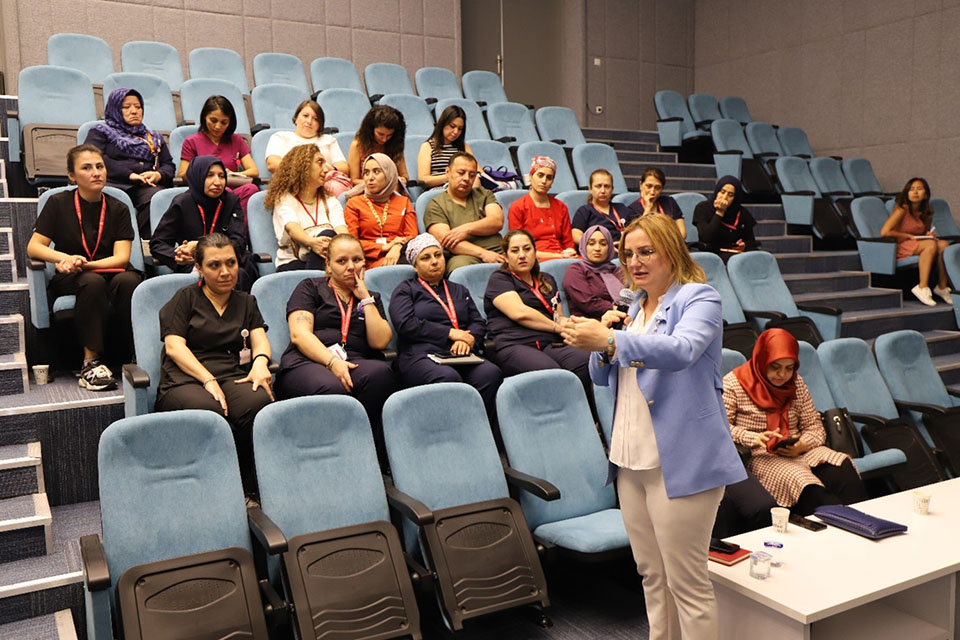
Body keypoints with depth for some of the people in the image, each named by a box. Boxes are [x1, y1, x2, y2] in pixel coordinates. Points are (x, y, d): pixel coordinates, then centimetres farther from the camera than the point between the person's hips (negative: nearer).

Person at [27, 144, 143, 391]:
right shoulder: (58, 203, 6)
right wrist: (65, 258, -19)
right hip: (71, 280, -1)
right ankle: (91, 361, -35)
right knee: (93, 282, -37)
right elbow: (33, 247, 1)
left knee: (128, 280, -36)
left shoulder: (118, 208, 7)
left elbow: (121, 257, -4)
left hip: (111, 272, 1)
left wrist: (83, 264, -21)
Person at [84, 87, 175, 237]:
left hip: (147, 187, 2)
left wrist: (158, 175, -1)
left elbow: (169, 165, 25)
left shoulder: (154, 137, 36)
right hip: (113, 184, -2)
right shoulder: (100, 132, 24)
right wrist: (129, 174, -9)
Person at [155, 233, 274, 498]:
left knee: (259, 403, -35)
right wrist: (208, 380, -12)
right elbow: (173, 346, 3)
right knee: (208, 411, -39)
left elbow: (260, 339, 15)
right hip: (184, 380, -2)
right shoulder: (186, 298, 16)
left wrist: (261, 360, -11)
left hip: (234, 377, 2)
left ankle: (251, 491, -24)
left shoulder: (246, 302, 27)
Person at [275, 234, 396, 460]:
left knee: (381, 373, -35)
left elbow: (379, 341, 10)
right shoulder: (310, 288, 18)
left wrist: (365, 298, 9)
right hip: (307, 362, -2)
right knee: (332, 389, -39)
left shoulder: (371, 298, 27)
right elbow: (299, 334, 1)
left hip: (355, 364, 3)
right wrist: (332, 361, -15)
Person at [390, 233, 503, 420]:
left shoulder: (460, 291, 31)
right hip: (420, 355, -4)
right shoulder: (405, 290, 17)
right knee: (449, 377, -38)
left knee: (491, 373, -30)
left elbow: (479, 323, 21)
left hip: (459, 355, 4)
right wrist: (450, 333, -4)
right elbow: (406, 325, -1)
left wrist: (468, 339, -4)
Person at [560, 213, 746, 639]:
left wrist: (611, 340, -37)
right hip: (631, 458, 7)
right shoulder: (635, 307, 16)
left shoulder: (698, 298, -5)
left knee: (686, 580, 1)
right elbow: (602, 377, 18)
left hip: (679, 459, -7)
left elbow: (681, 350, -27)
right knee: (651, 573, 16)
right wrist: (601, 341, -2)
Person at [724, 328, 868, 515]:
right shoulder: (733, 383, -1)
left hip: (796, 451, 5)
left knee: (843, 469, -25)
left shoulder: (796, 382, 15)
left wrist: (801, 445, -8)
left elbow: (815, 426, 14)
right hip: (759, 457, -5)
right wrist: (755, 439, -20)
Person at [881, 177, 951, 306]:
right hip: (899, 248, -7)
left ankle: (942, 287, -13)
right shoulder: (902, 209, -11)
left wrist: (930, 235, -2)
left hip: (918, 245, 7)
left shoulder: (926, 213, 11)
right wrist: (909, 236, -12)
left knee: (943, 244, -19)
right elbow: (884, 232, -20)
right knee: (931, 245, -30)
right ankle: (922, 288, -29)